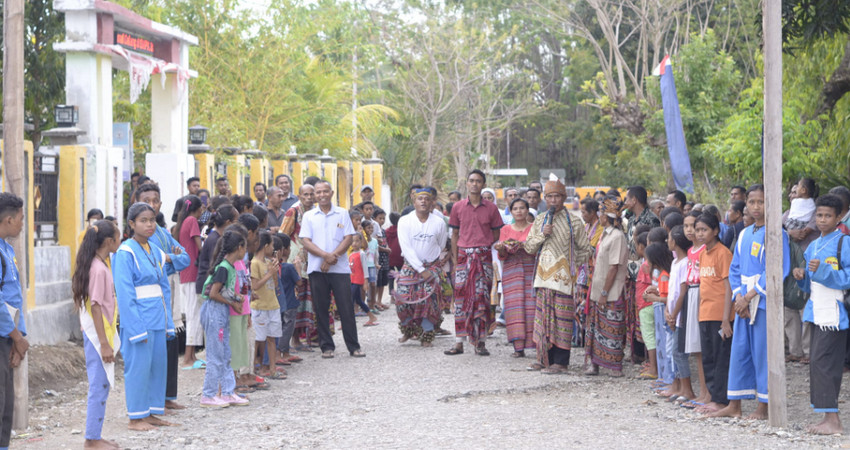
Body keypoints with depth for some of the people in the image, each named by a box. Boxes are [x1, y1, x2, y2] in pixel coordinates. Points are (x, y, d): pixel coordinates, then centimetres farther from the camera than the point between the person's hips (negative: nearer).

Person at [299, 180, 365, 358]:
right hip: (317, 268, 1)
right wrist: (325, 255, -15)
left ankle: (354, 346, 4)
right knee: (321, 309, 3)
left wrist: (332, 257, -13)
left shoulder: (342, 214, 8)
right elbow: (306, 242, -1)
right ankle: (326, 347, 10)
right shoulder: (309, 216, 8)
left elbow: (348, 239, 0)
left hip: (340, 268, -1)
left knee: (346, 307, -2)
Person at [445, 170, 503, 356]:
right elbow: (455, 234, 10)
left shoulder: (491, 208, 4)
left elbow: (496, 234, 9)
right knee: (461, 297, -2)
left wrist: (484, 247, -4)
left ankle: (480, 342, 3)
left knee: (482, 298, -2)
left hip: (483, 256, -1)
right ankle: (459, 342, 1)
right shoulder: (458, 207, 6)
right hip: (463, 255, 1)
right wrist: (455, 258, 4)